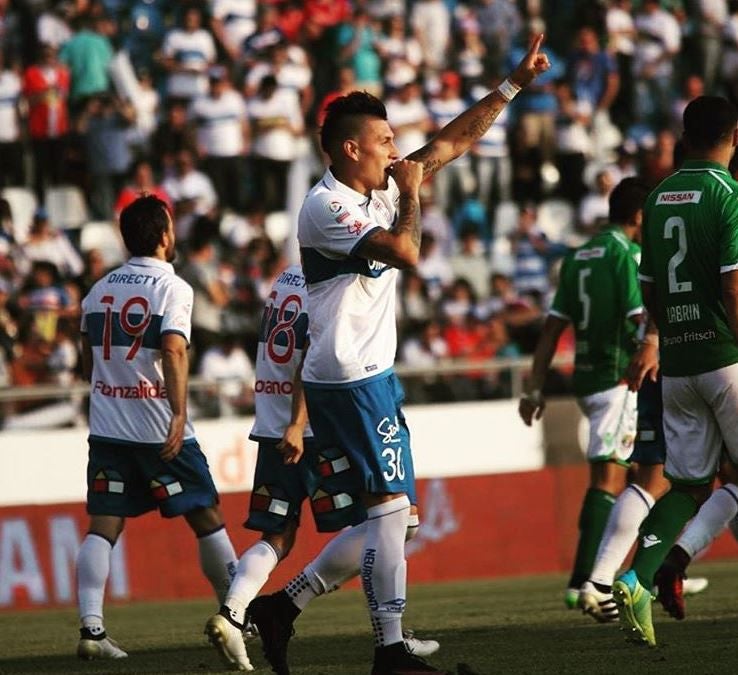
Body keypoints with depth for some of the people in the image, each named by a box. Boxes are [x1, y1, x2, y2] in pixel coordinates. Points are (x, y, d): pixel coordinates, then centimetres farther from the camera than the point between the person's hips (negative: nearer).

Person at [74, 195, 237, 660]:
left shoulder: (100, 290, 11)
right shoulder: (172, 289, -8)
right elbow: (172, 351, -22)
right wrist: (178, 415, -27)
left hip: (107, 426, 5)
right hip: (159, 428, -5)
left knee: (103, 527, 0)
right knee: (207, 518, 8)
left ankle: (91, 627, -12)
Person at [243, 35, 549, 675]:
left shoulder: (376, 191, 14)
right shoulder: (327, 208, -13)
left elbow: (450, 144, 19)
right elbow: (405, 252, -24)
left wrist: (513, 84, 18)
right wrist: (410, 193, -7)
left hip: (368, 376, 10)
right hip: (352, 380, -10)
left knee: (384, 514, 9)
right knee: (391, 506, -10)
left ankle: (283, 605, 13)